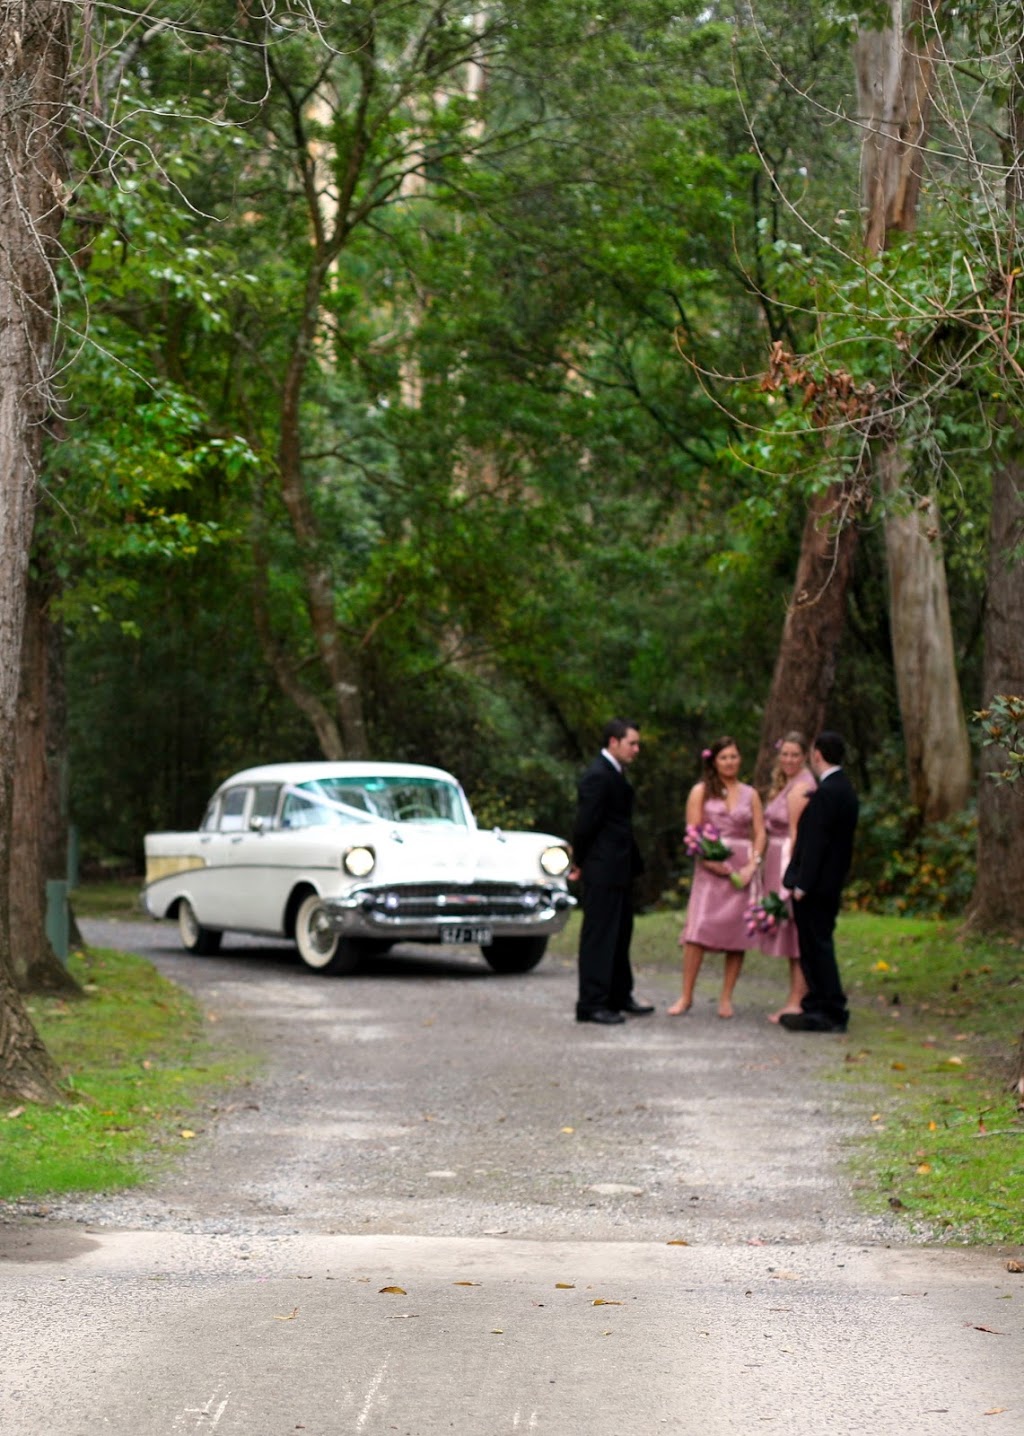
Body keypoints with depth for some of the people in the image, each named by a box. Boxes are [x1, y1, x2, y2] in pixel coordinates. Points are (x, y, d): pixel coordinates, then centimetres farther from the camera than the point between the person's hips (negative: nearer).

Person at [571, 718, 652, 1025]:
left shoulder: (614, 773, 15)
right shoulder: (598, 776, -18)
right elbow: (585, 824, -19)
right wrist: (581, 862, -7)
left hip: (620, 870, 10)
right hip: (602, 872, -10)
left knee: (620, 934, 18)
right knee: (598, 936, -6)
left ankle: (619, 996, 29)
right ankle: (591, 1004, -2)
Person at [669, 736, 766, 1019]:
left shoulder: (750, 794, 12)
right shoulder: (701, 791, 6)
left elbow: (759, 833, 8)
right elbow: (693, 832, 0)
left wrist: (752, 866, -7)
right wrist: (711, 861, -12)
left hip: (742, 869, 2)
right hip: (710, 867, -2)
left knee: (737, 933, -1)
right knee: (697, 931, -11)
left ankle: (726, 998, 6)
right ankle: (686, 997, -6)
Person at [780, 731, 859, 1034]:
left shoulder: (825, 793, -17)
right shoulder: (845, 789, 14)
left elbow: (815, 841, -21)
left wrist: (802, 884, -20)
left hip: (815, 884, -10)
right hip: (831, 883, 10)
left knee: (817, 946, -6)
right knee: (815, 947, 15)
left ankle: (832, 1013, -4)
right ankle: (817, 1008, 20)